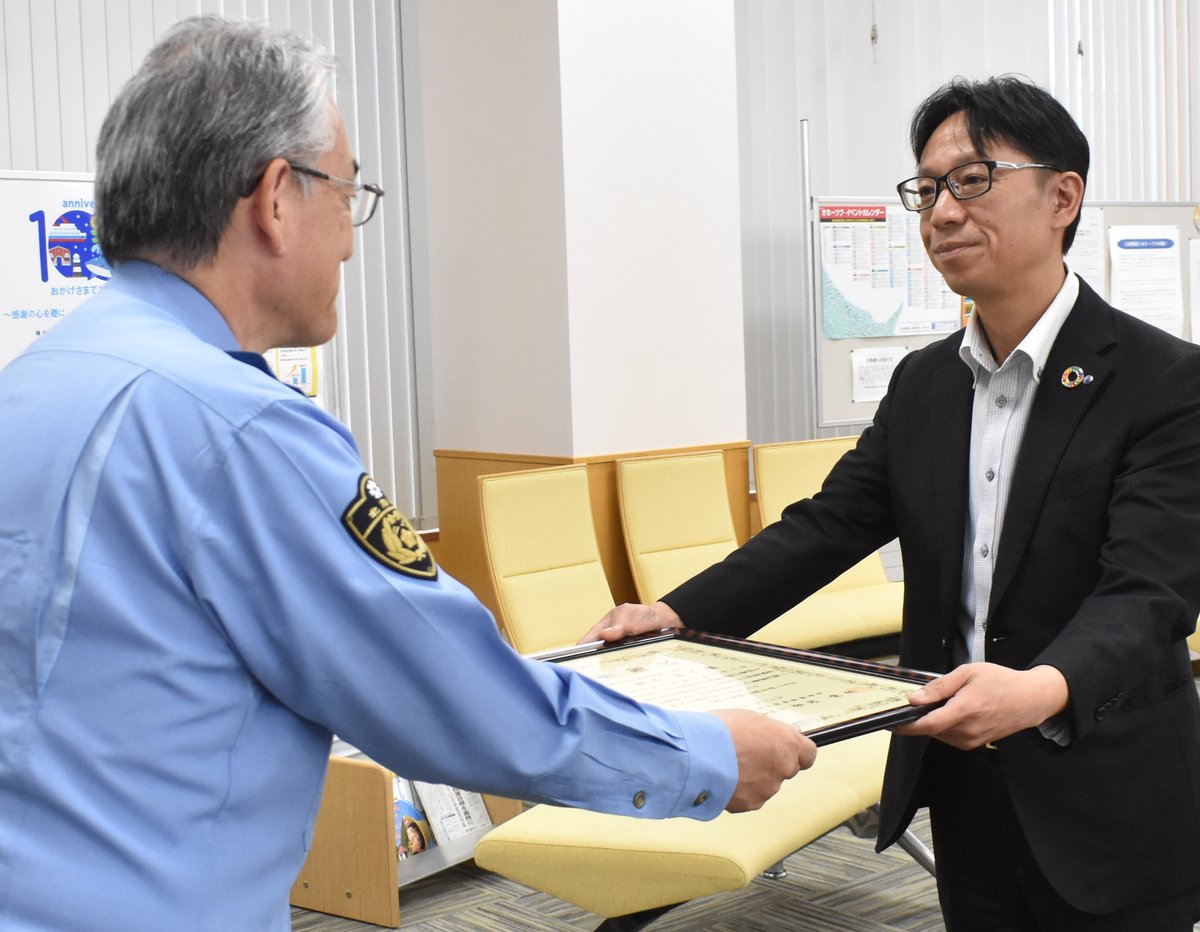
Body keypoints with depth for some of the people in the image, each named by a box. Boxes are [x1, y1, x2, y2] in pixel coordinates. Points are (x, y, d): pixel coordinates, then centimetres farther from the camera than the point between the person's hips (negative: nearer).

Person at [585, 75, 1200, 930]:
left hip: (1107, 816, -5)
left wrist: (1047, 688, -43)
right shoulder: (923, 383, 7)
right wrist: (680, 616, -10)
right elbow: (827, 525, 4)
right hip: (963, 791, 5)